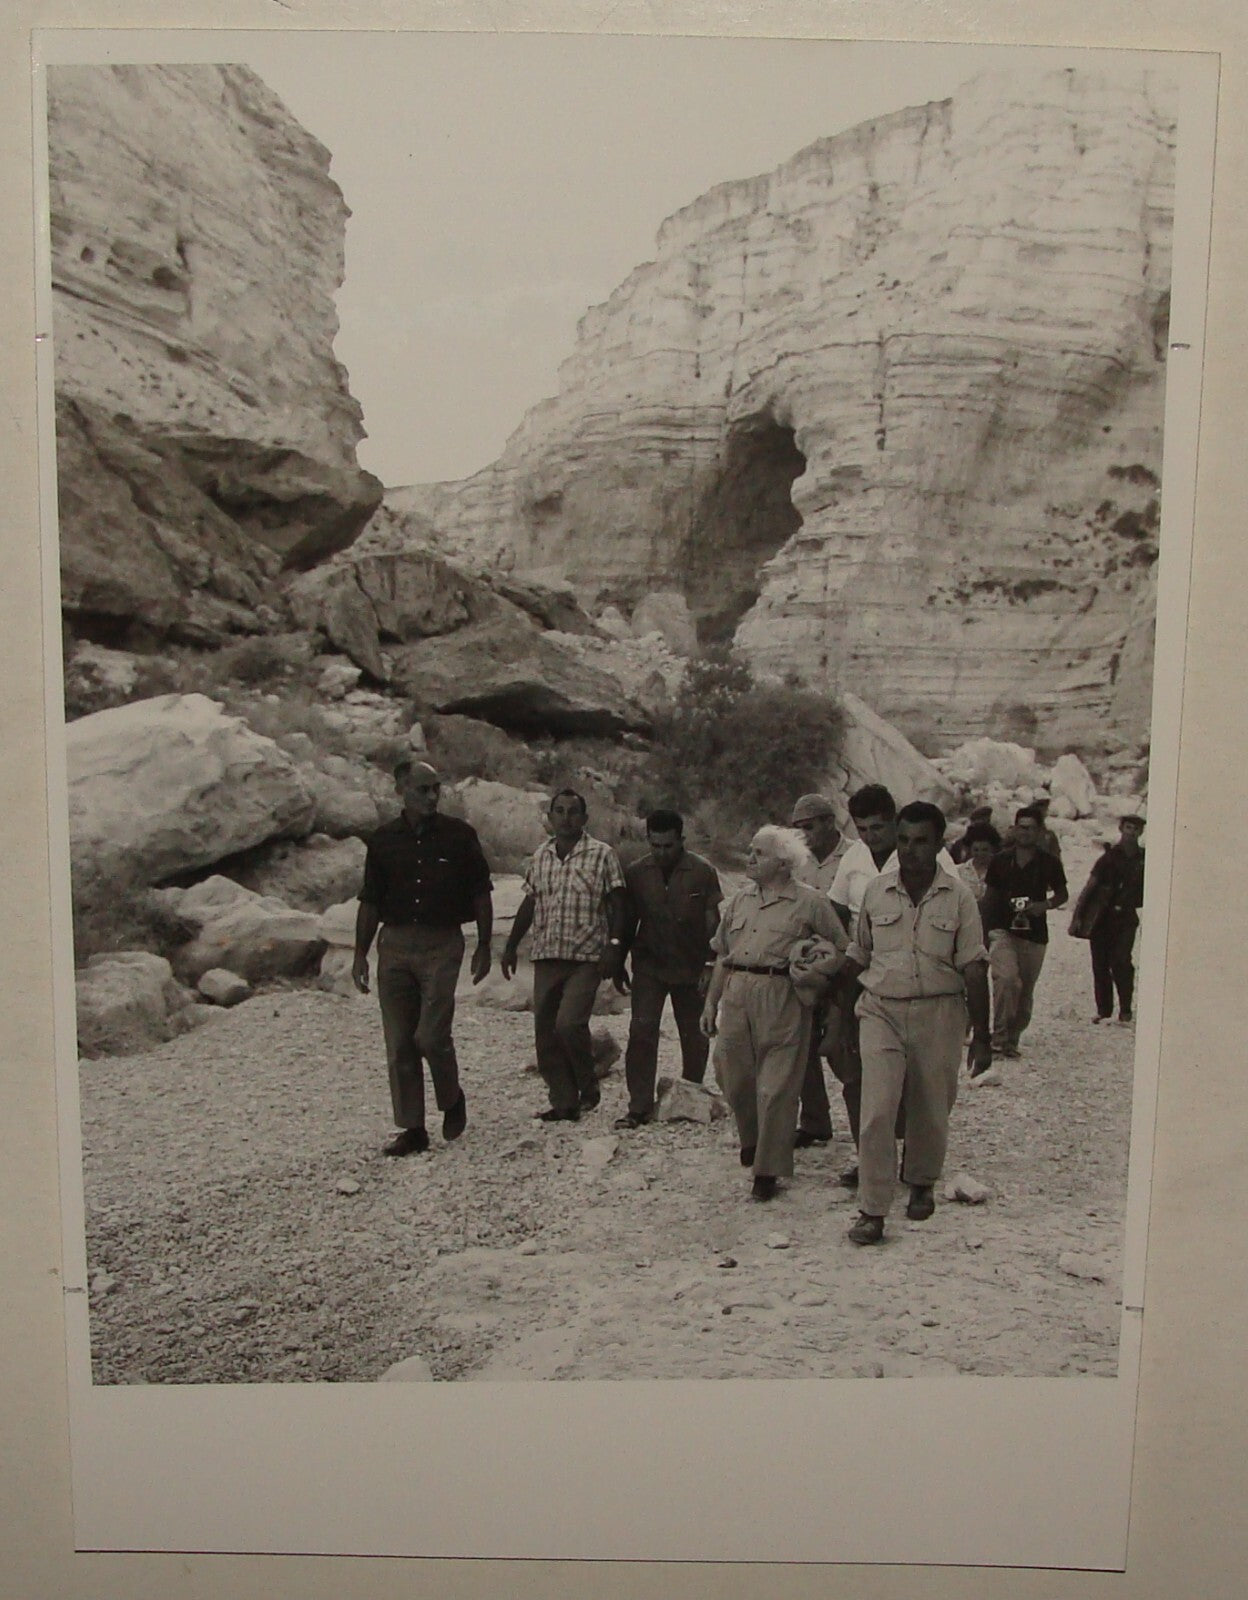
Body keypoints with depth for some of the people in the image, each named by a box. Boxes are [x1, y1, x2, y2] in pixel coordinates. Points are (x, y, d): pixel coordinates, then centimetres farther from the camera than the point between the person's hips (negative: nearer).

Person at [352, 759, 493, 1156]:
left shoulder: (459, 835, 1)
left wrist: (483, 947, 2)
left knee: (431, 1035, -12)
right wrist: (360, 954, 8)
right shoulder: (383, 840, 7)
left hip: (442, 944, -3)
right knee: (399, 1043, 3)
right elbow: (370, 901, 12)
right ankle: (412, 1129, 14)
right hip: (395, 944, 3)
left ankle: (452, 1100, 17)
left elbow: (481, 894, 5)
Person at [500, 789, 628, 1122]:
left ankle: (588, 1087, 7)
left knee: (569, 1023, -18)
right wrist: (511, 945, 16)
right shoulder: (540, 856, 12)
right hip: (546, 956, 5)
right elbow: (529, 904, 18)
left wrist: (614, 944, -14)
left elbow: (617, 904, -4)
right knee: (545, 1033, 4)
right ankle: (563, 1103, 16)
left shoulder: (602, 855, -2)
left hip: (586, 957, -5)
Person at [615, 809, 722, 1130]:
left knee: (694, 1037, 9)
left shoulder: (702, 872, -6)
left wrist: (710, 966, -8)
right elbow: (628, 922, 9)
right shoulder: (636, 873, 2)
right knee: (641, 1032, -8)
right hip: (649, 966, 1)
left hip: (691, 968, -1)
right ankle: (639, 1106, -3)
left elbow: (713, 923, -3)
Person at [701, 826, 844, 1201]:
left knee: (776, 1087, -1)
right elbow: (723, 956, 17)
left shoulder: (810, 903, 0)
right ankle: (751, 1138, 39)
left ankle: (768, 1169, 12)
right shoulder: (741, 899, 15)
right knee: (732, 1076, 11)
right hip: (736, 994, 5)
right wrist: (711, 1002, 14)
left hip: (781, 1000, -5)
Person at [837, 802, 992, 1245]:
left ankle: (921, 1184, 37)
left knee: (931, 1110, 12)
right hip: (881, 1010, 1)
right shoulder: (876, 891, 3)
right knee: (877, 1109, -9)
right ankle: (872, 1210, -1)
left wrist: (981, 1036, -2)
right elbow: (859, 956, 13)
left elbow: (973, 970, -1)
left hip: (938, 1013, 0)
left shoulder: (958, 897, -2)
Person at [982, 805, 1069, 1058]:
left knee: (1026, 990, 7)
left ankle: (1012, 1039, 22)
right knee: (1007, 978, -22)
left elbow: (1062, 894, 14)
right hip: (1002, 930, -1)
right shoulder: (1000, 860, 4)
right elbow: (990, 896, 11)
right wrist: (986, 929, 8)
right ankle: (1000, 1035, -13)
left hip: (1034, 934, 1)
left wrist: (1046, 905, -8)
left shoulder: (1049, 862, 3)